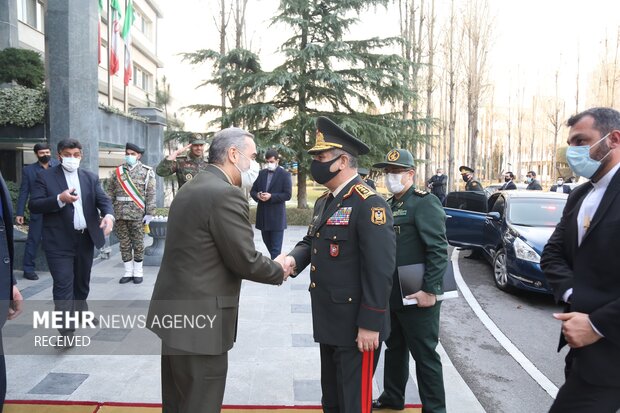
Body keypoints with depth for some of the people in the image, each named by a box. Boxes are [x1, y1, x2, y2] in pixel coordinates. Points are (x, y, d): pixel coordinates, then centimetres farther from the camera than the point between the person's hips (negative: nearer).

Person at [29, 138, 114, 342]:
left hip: (86, 239, 4)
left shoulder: (91, 177, 9)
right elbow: (34, 205, -8)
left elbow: (103, 199, -2)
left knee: (82, 281, 20)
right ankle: (66, 329, -3)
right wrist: (59, 199, -24)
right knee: (63, 285, -7)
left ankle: (80, 312, 41)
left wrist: (108, 215, -25)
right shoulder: (45, 176, -1)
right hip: (59, 241, -4)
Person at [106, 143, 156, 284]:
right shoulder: (117, 171, 9)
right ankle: (128, 271, 18)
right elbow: (110, 192, 9)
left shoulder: (146, 171, 1)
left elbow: (151, 194, -4)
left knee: (138, 243, 5)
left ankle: (138, 272, 16)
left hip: (137, 214, -3)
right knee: (124, 244, 8)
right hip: (120, 213, 3)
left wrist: (149, 213, -9)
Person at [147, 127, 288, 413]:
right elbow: (245, 261, -19)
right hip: (200, 319, -10)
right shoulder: (226, 194, -19)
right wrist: (278, 270, 0)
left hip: (174, 311, 10)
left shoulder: (189, 189, 11)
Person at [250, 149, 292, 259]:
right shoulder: (262, 173, 10)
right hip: (263, 215, 6)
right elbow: (253, 191, 11)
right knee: (267, 243, 18)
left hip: (277, 216, -5)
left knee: (276, 247, -1)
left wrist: (271, 196, -21)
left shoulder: (285, 175, -5)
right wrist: (257, 195, -11)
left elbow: (287, 195, -11)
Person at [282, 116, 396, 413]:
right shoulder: (324, 202, 10)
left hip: (354, 325, -9)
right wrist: (294, 258, -5)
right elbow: (311, 241, 18)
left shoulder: (369, 204, -19)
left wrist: (370, 324, -22)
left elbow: (380, 269, -23)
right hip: (328, 320, 9)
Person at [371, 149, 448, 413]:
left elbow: (439, 250, -19)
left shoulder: (425, 203, -12)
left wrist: (429, 290, -22)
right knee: (395, 348, 21)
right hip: (392, 295, 8)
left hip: (416, 296, -8)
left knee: (425, 355, 4)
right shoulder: (389, 205, 13)